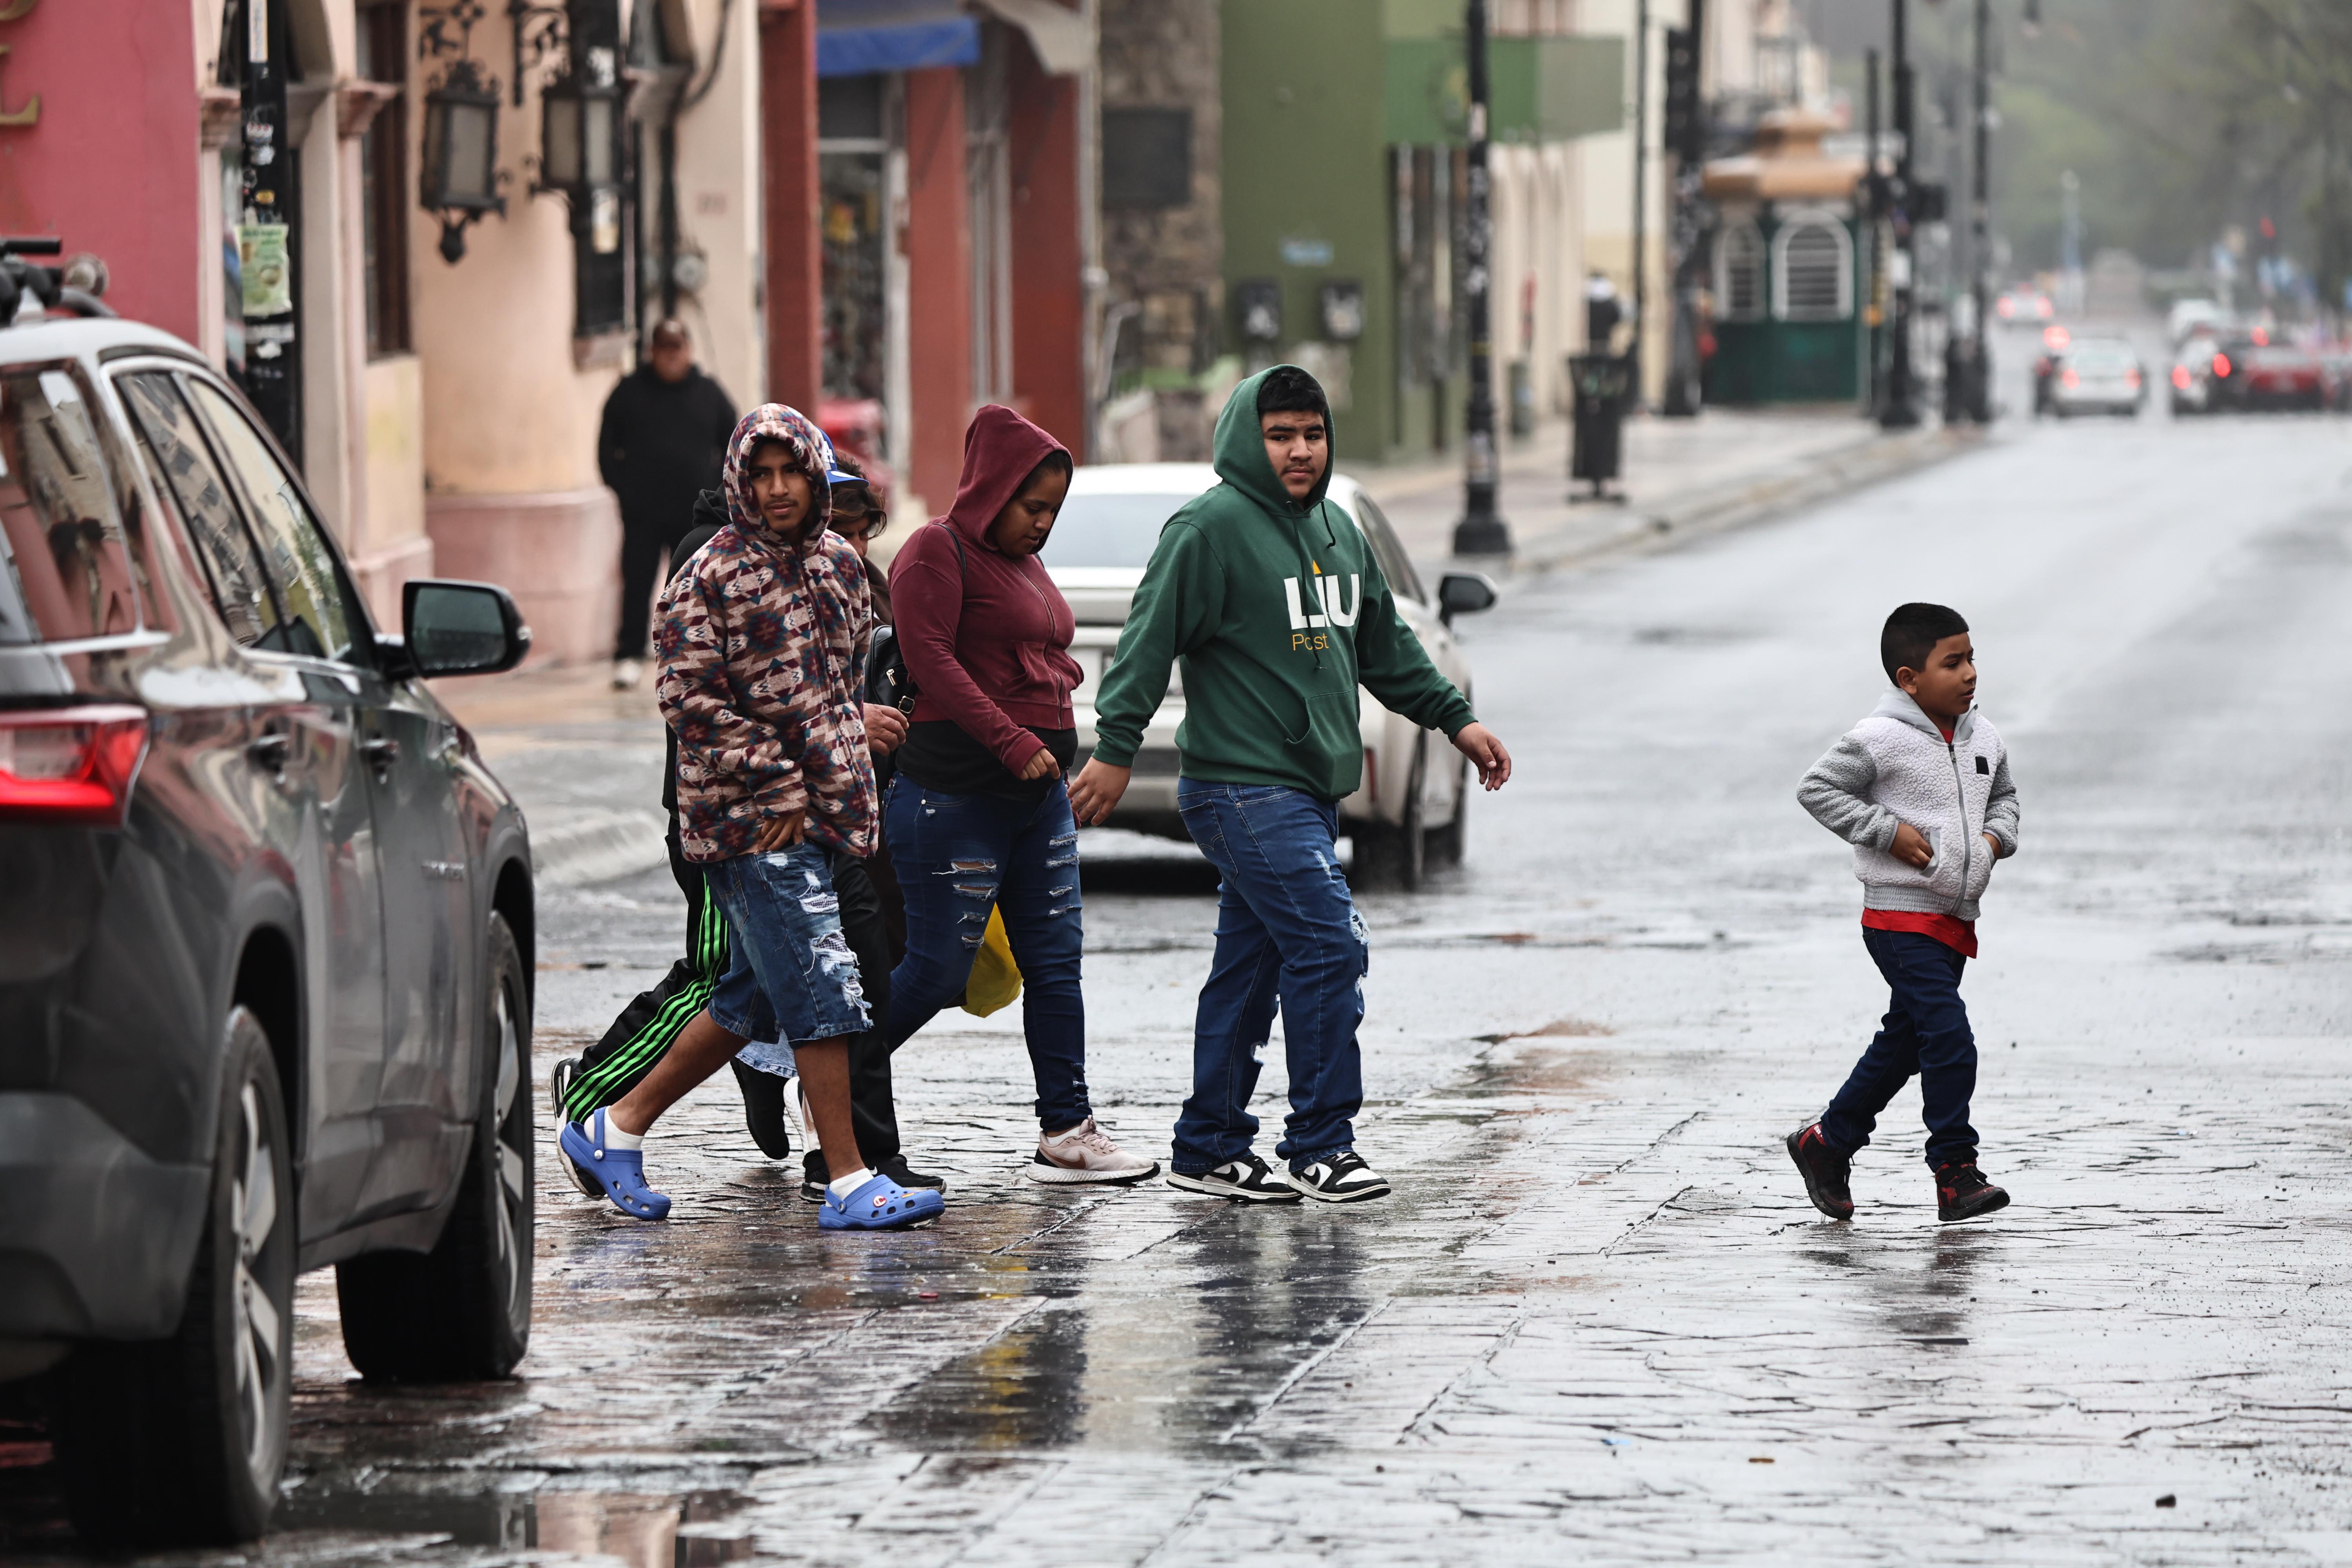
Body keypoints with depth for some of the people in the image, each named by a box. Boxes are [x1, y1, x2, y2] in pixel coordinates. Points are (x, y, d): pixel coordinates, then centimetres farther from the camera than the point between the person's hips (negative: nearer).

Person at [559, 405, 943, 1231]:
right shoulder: (712, 577, -9)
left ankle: (617, 1128, 23)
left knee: (753, 998, 12)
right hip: (749, 820, -8)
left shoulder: (840, 563, 13)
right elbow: (689, 698, -13)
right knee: (822, 985, -12)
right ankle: (849, 1183, -9)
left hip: (821, 812, 8)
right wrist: (778, 782, -15)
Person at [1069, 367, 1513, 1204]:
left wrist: (1455, 718, 23)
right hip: (1243, 788, -9)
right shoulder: (1210, 528, -9)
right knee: (1329, 946, -15)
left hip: (1310, 789, 9)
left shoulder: (1336, 532, 17)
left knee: (1251, 970, 10)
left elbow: (1386, 646, 27)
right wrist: (1115, 749, -18)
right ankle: (1320, 1144, -10)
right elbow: (1150, 640, -13)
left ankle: (1210, 1149, 15)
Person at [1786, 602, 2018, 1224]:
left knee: (1903, 1044, 15)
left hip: (1956, 919, 8)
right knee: (1950, 1038, -17)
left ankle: (1828, 1143, 30)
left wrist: (1997, 836, 3)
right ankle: (1955, 1172, -10)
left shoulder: (1983, 737, 8)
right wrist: (1889, 833, -17)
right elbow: (1817, 789, -11)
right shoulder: (1880, 739, -14)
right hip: (1900, 918, -8)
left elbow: (2003, 795, 25)